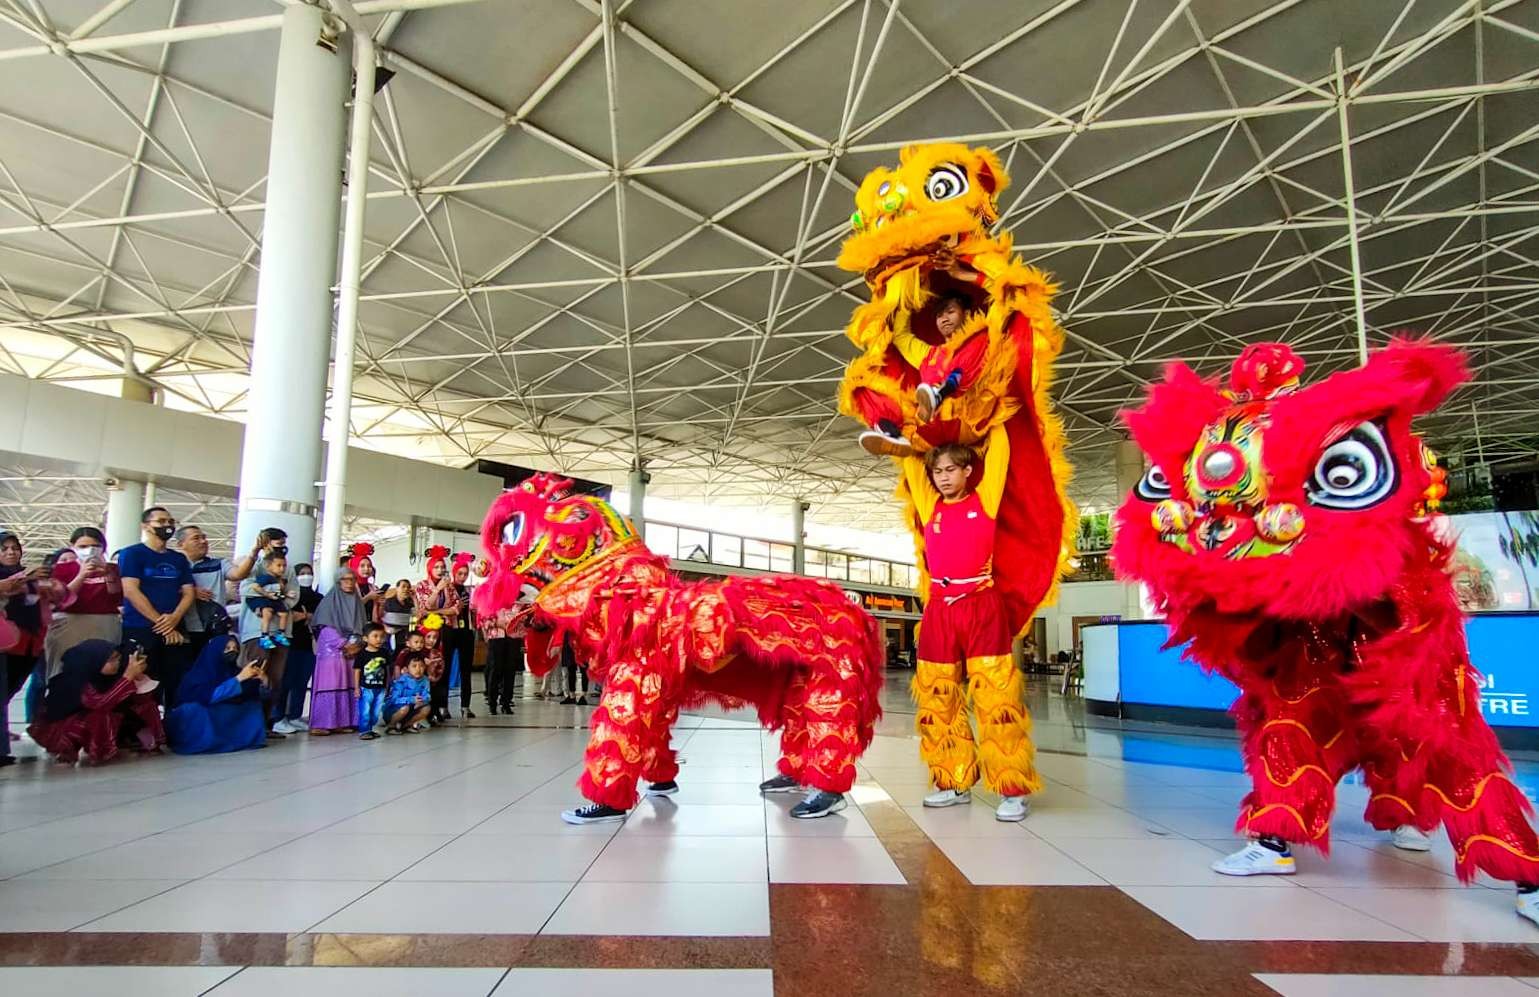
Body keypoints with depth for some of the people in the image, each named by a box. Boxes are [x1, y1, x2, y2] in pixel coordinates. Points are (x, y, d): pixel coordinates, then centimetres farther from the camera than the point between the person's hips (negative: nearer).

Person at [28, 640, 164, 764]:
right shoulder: (76, 683, -31)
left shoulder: (104, 676, -10)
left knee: (144, 701, -9)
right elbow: (101, 703, -45)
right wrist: (129, 675, -48)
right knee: (102, 717, -38)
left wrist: (136, 675, -27)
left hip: (93, 721, 7)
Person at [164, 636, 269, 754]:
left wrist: (262, 680, -25)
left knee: (253, 706, -10)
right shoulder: (199, 673, -15)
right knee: (193, 708, -33)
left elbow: (259, 695, -3)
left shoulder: (234, 670, -2)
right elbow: (209, 696, -32)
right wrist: (239, 678, -34)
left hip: (223, 720, 5)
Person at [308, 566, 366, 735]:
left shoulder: (357, 602, 14)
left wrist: (357, 645, -6)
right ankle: (319, 724, -8)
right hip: (331, 650, -5)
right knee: (328, 686, -9)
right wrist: (344, 644, -15)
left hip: (352, 651, 5)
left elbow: (360, 628, 11)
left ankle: (340, 722, 7)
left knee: (346, 686, 4)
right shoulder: (330, 600, -2)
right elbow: (325, 628, -9)